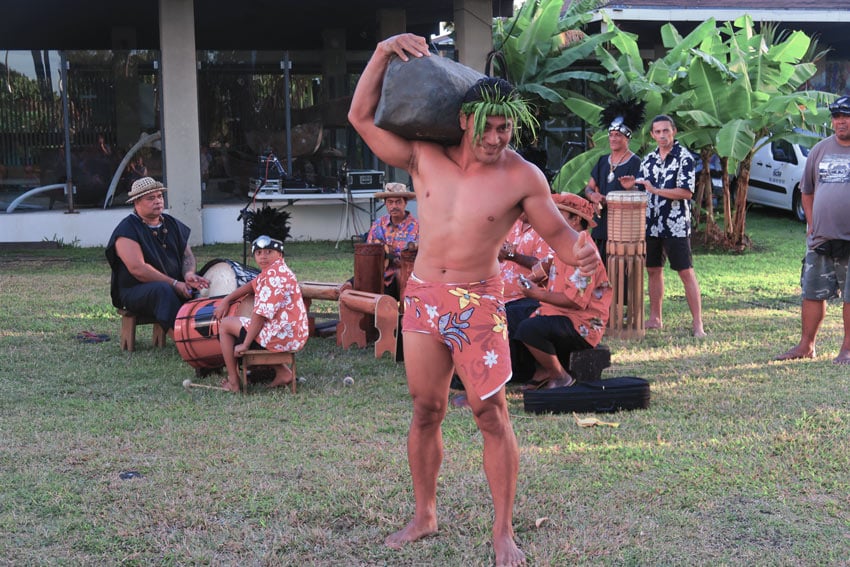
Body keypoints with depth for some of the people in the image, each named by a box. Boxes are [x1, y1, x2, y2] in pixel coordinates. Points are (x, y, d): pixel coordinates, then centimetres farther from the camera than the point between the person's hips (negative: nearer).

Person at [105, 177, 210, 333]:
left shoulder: (172, 224, 15)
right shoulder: (127, 230, -8)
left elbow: (187, 254, 14)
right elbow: (138, 269, -18)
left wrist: (189, 274, -11)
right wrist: (174, 284, -21)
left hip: (176, 287, 6)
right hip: (136, 291, -6)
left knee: (200, 288, -19)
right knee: (163, 290, -37)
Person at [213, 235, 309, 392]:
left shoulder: (274, 276, -19)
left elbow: (261, 314, -22)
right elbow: (252, 285, 26)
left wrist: (245, 344, -16)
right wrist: (226, 300, 15)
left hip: (281, 336, -10)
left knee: (225, 324, 7)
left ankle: (233, 382, 9)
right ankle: (283, 372, 20)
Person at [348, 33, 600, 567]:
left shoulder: (522, 176, -9)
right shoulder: (426, 157, -2)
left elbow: (556, 230, -2)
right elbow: (362, 116, 1)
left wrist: (580, 251, -25)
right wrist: (383, 53, -7)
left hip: (478, 303, -3)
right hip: (423, 297, 3)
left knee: (492, 415, -3)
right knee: (425, 412, 12)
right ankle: (424, 516, 27)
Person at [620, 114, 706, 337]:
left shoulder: (684, 157, -8)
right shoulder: (648, 160, 12)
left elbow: (687, 192, -17)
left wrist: (656, 190, -19)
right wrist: (630, 187, 0)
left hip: (676, 225, -7)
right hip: (651, 225, 7)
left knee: (686, 272, -7)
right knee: (653, 270, 12)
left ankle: (698, 324, -6)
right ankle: (655, 318, 23)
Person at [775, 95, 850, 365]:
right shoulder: (821, 149, 9)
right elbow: (807, 190, 18)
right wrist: (811, 224, 10)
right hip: (820, 238, 4)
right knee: (813, 292, 9)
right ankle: (806, 345, 19)